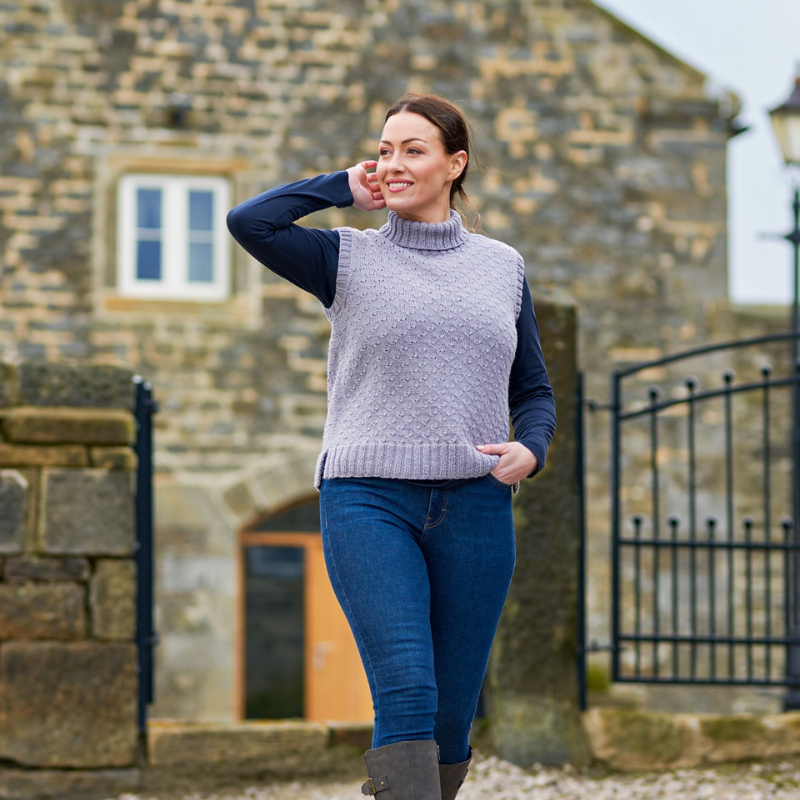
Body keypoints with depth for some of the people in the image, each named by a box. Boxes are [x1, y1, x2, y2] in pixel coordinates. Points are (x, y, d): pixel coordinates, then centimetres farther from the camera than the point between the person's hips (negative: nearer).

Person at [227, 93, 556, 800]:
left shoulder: (502, 266, 14)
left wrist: (530, 449, -4)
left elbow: (534, 391, 17)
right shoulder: (349, 260, 7)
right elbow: (249, 222, -10)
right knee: (406, 696, -18)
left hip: (475, 504, 3)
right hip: (369, 501, -3)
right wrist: (343, 188, 3)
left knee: (452, 717, 4)